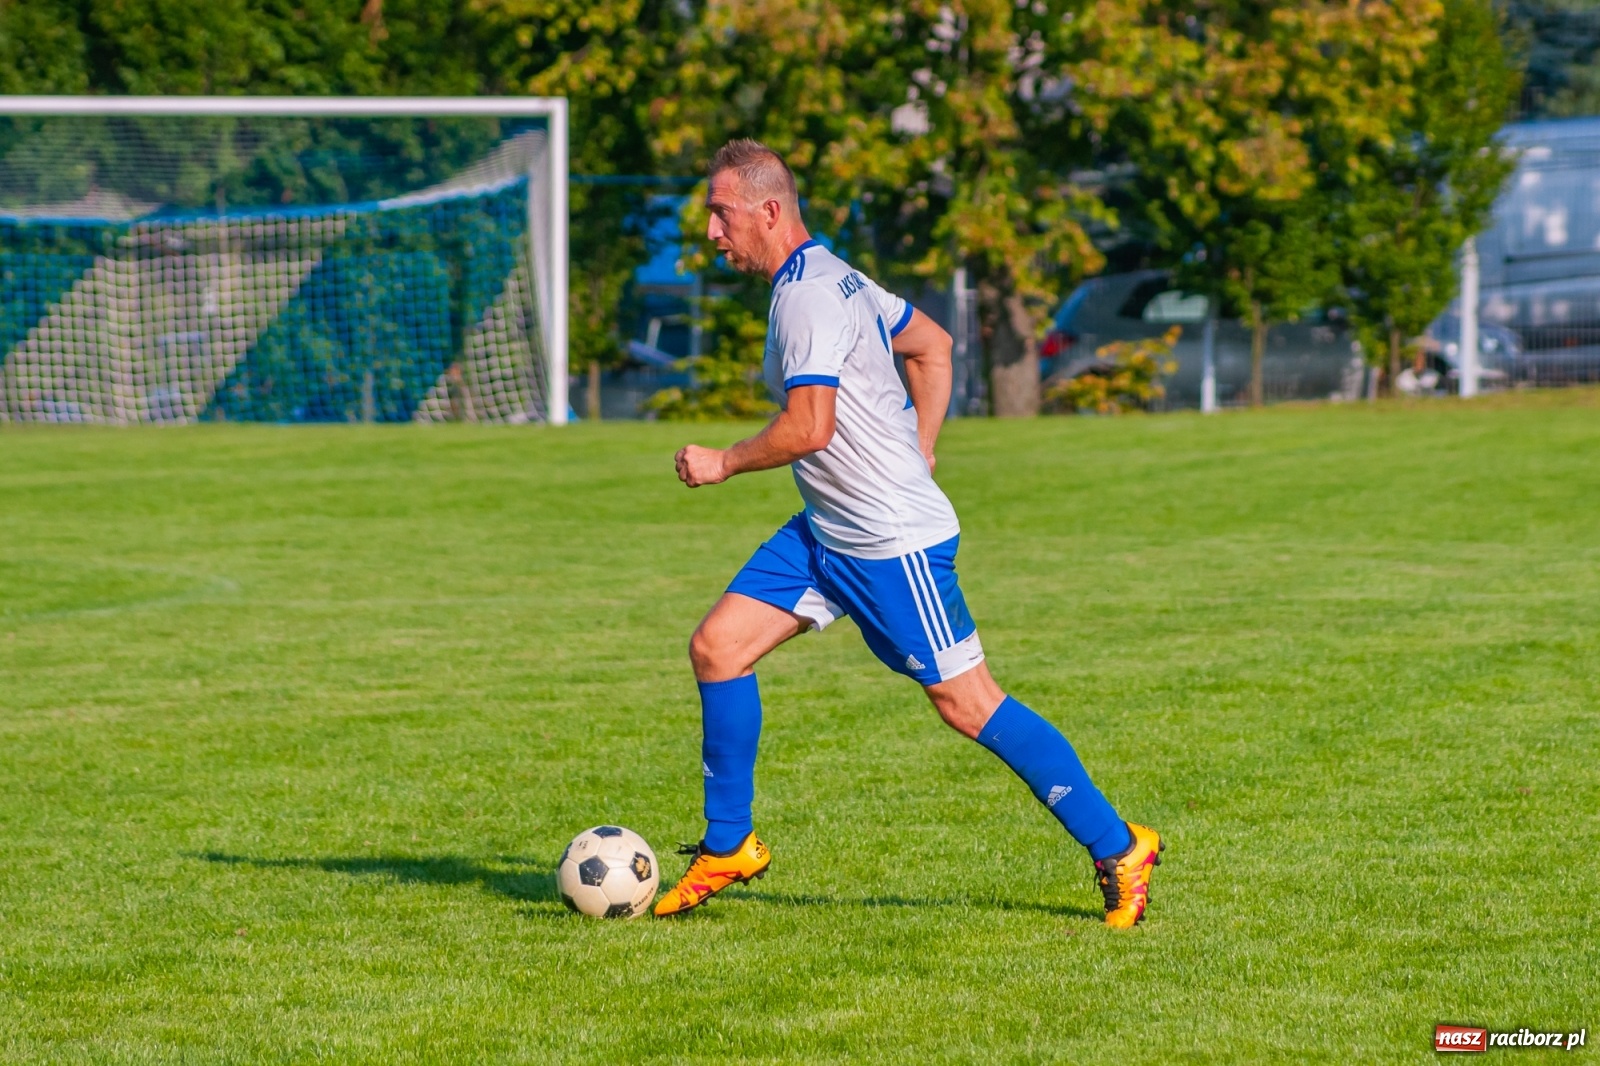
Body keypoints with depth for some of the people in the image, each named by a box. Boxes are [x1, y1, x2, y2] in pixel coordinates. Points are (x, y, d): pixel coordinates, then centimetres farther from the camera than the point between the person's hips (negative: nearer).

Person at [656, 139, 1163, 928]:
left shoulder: (807, 298, -20)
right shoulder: (831, 278, 10)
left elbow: (809, 428, -28)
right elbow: (932, 345, 21)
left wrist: (721, 464, -14)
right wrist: (916, 454, 18)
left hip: (892, 540, -10)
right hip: (829, 530, 10)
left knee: (965, 701, -5)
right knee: (717, 648, 4)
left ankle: (1116, 849, 3)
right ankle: (728, 846, 12)